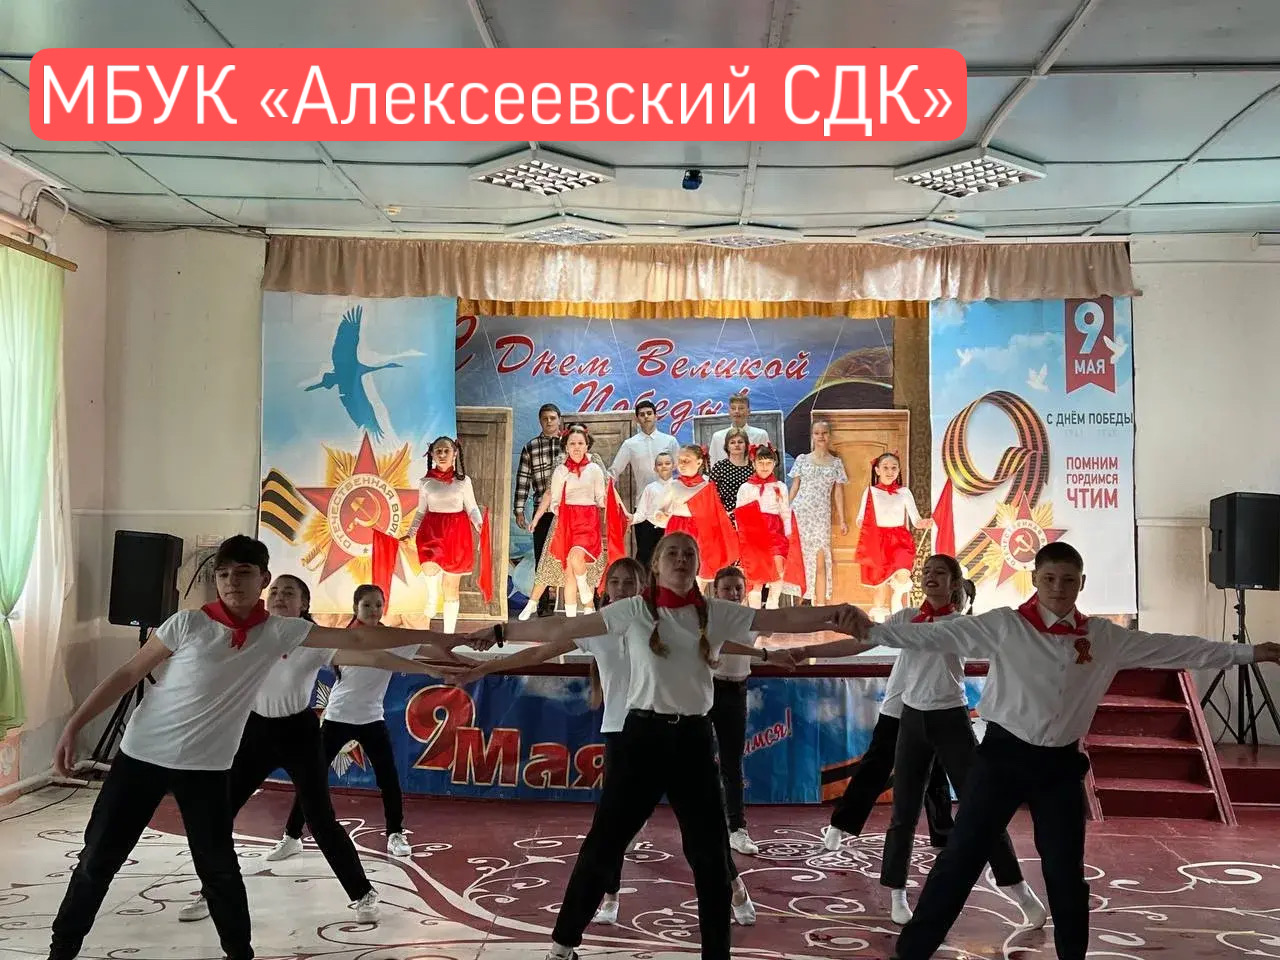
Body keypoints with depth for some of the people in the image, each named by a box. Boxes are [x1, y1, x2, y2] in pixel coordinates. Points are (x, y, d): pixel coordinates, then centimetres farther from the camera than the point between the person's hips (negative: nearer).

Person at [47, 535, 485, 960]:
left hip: (207, 766, 1)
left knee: (219, 869, 3)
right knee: (98, 858, 8)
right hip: (142, 754, 0)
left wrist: (437, 638, -7)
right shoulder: (188, 623, -12)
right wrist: (73, 727, -7)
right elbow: (127, 675, -4)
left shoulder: (279, 632, -7)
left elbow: (357, 638, -7)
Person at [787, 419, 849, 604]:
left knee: (822, 556, -7)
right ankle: (803, 597, 5)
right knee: (801, 555, -1)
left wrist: (842, 520, 6)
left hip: (822, 514, 0)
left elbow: (838, 492, 10)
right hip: (800, 512, 0)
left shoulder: (836, 463, 10)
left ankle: (825, 600, -3)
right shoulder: (802, 459, 8)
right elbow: (794, 487, 9)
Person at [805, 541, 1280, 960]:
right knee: (960, 858, -1)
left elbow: (1174, 648, 9)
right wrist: (872, 630, -30)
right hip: (1004, 755, -3)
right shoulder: (1005, 625, -9)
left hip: (1060, 763, 3)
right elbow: (941, 635, -18)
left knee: (1066, 872, 12)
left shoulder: (1103, 637, 3)